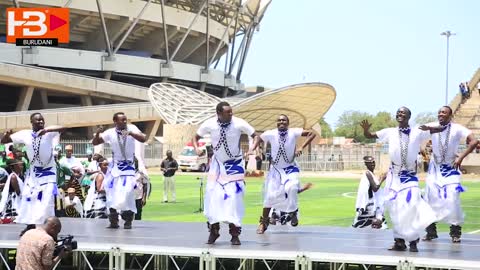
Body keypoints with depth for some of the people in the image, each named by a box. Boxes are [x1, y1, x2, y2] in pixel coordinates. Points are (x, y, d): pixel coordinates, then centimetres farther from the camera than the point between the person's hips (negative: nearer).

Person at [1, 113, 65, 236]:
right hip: (33, 171, 4)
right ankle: (31, 226, 22)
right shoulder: (25, 134, -6)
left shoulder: (49, 133, -14)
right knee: (28, 198, 7)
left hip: (48, 172, -4)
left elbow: (63, 128, -33)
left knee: (47, 199, -13)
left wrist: (47, 130, -45)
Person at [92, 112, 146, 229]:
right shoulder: (110, 133, -8)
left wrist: (131, 133, -38)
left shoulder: (131, 128, -10)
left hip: (128, 167, -2)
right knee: (112, 195, 1)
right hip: (115, 167, 2)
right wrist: (98, 133, -23)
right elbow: (95, 143, -3)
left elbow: (143, 139, -23)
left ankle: (128, 221, 0)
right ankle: (113, 221, 12)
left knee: (127, 193, -14)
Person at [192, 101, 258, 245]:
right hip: (217, 163, 2)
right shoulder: (209, 124, -16)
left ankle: (235, 234, 3)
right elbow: (196, 137, 1)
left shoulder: (239, 123, -21)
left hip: (235, 164, -2)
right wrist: (196, 148, -19)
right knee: (212, 195, -1)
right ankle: (214, 230, 15)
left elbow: (255, 136, -9)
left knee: (234, 196, -8)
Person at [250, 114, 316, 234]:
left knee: (291, 188, -28)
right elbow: (259, 139, 6)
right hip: (275, 169, 1)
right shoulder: (271, 134, -13)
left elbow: (312, 134, -15)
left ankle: (293, 212, -1)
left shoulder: (293, 132, -16)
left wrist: (301, 148, -23)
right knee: (269, 196, -2)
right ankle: (263, 222, 16)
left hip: (290, 169, -1)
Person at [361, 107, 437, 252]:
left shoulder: (417, 133, -1)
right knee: (396, 210, 3)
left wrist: (429, 128, -22)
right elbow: (369, 136, 7)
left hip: (410, 176, -2)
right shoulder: (390, 132, 3)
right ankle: (399, 241, 11)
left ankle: (413, 240, -1)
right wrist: (366, 129, -16)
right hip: (394, 176, 2)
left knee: (410, 207, -12)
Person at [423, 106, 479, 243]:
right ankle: (431, 231, 13)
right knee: (430, 199, 1)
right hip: (435, 169, 3)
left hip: (451, 169, -3)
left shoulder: (457, 129, -13)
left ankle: (456, 232, 2)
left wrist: (460, 157, -24)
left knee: (452, 200, -12)